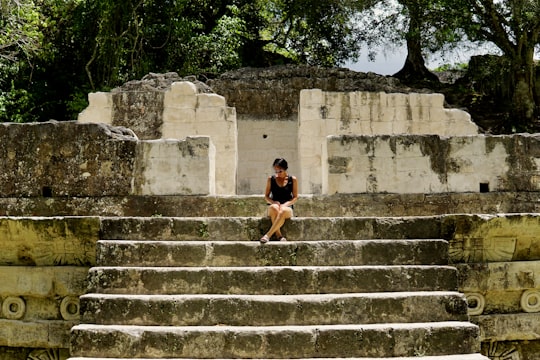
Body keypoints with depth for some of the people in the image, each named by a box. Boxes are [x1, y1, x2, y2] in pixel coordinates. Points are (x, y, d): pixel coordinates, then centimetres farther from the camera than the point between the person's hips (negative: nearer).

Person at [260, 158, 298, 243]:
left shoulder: (293, 180, 6)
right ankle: (279, 235, -34)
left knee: (283, 211, -40)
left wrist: (285, 204, -14)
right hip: (274, 206, 1)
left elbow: (295, 197, 5)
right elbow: (266, 196, 11)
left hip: (287, 208, -1)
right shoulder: (271, 179, 9)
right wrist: (273, 202, -12)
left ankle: (268, 235, -40)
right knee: (274, 207, -39)